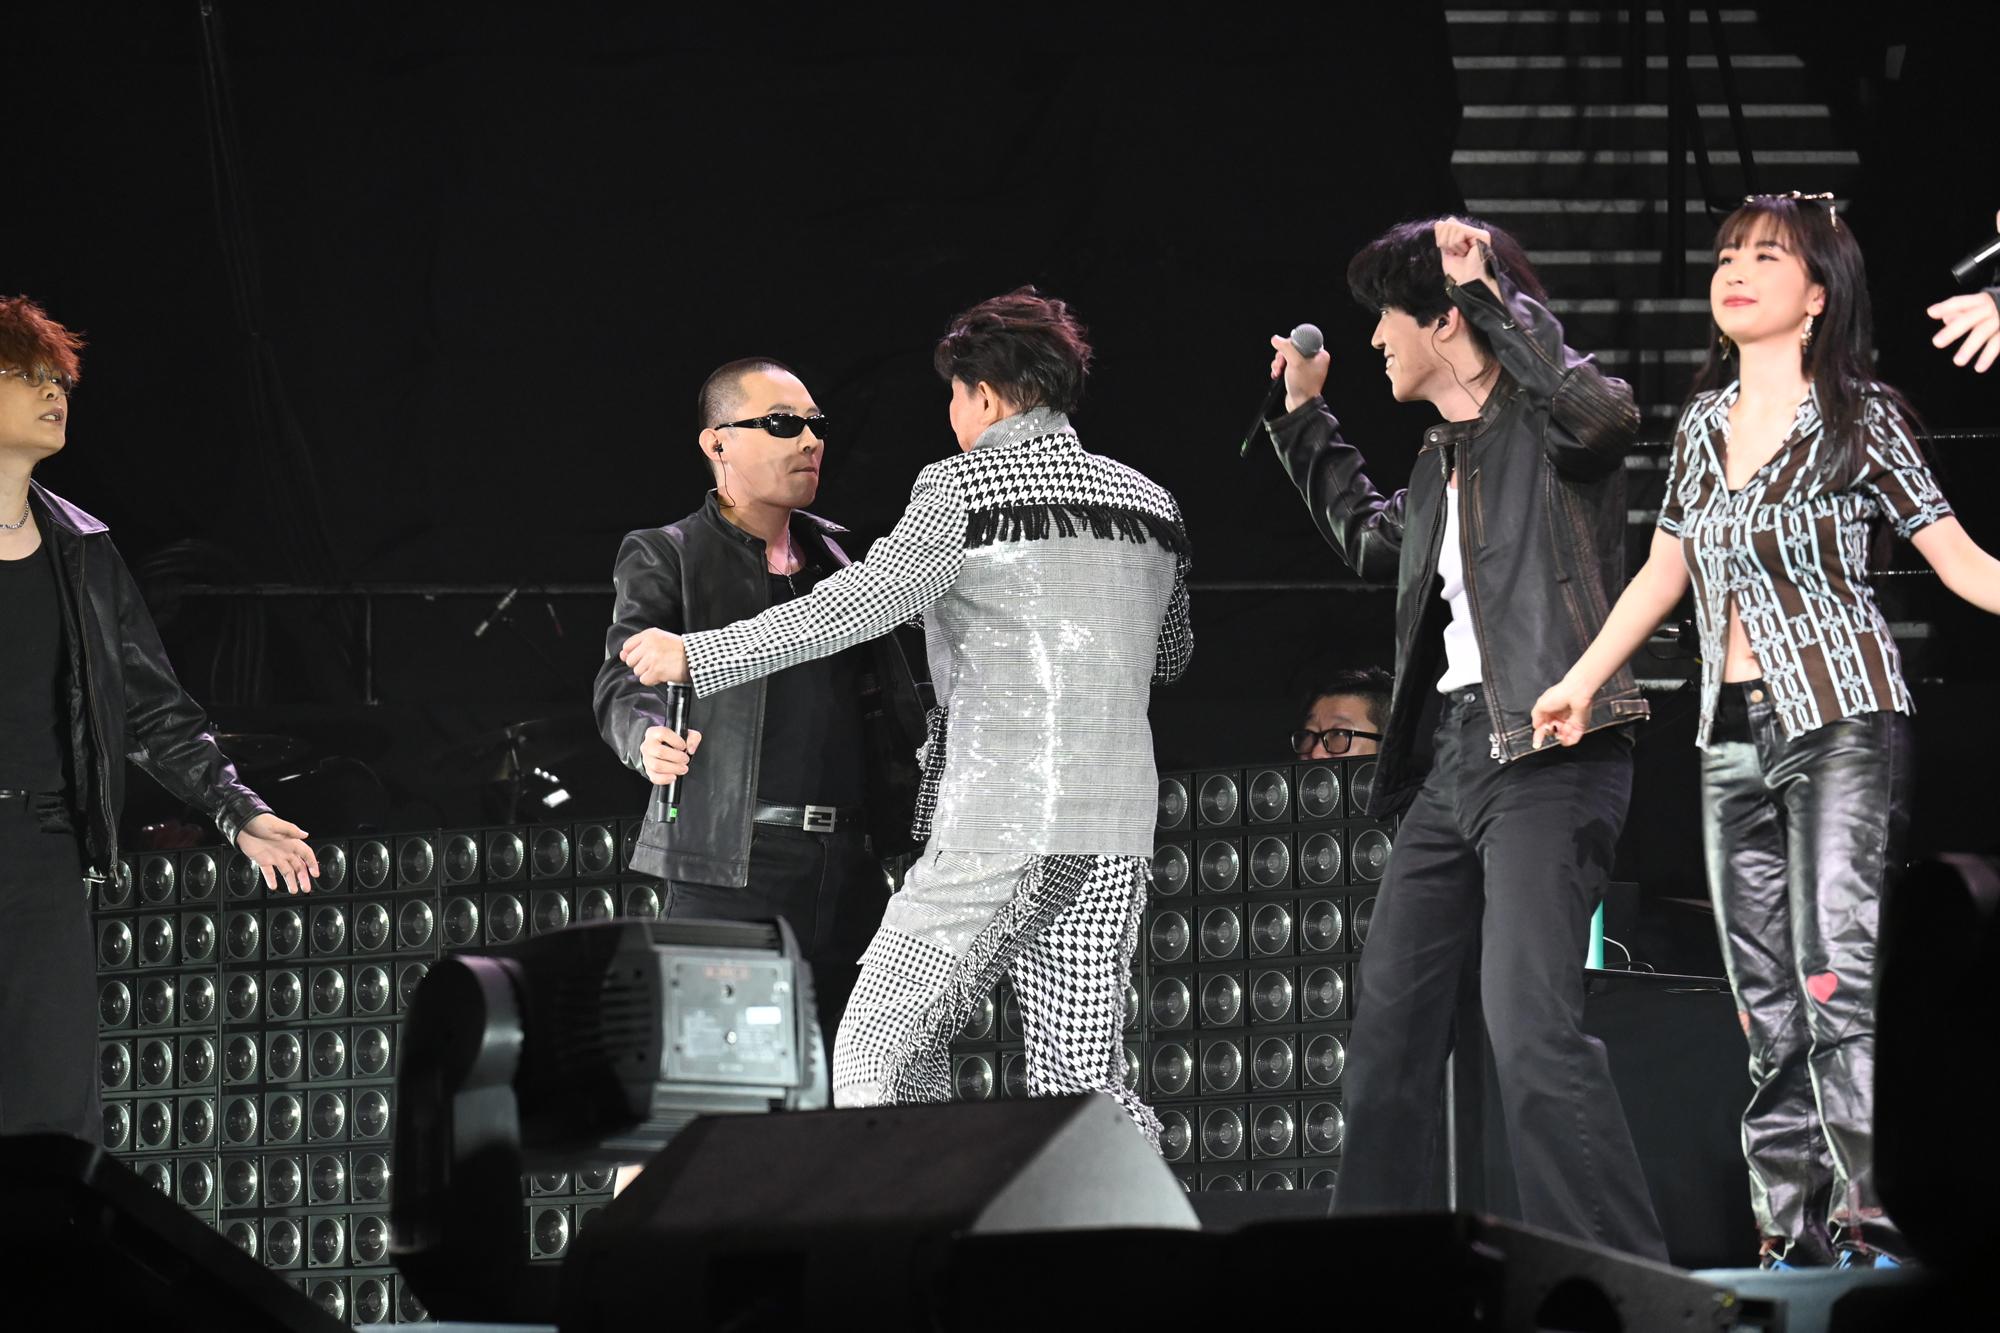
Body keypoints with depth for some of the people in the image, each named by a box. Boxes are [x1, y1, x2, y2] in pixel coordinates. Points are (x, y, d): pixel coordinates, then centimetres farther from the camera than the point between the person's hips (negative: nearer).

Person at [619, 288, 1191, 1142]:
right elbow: (1171, 653, 27)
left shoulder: (968, 488, -5)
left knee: (880, 1047, 1)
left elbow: (862, 602, -16)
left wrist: (698, 655, -12)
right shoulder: (1149, 503, 13)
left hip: (1000, 831, -6)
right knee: (1083, 1076, 9)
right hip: (1117, 825, 6)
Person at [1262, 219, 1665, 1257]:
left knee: (1529, 1027, -21)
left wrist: (1488, 292, -20)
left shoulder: (1543, 414, -3)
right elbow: (1368, 537, 43)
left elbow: (1601, 412, -28)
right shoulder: (1441, 463, 22)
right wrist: (1304, 415, 39)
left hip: (1547, 751, -10)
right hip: (1456, 752, 10)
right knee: (1389, 1025, 11)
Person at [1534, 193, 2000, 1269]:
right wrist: (1579, 682, 20)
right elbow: (1664, 570, 23)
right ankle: (1792, 1237, 3)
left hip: (1841, 722, -6)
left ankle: (1867, 1225, -23)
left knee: (1836, 983, -19)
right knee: (1765, 1005, 2)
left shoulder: (1861, 417, -2)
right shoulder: (1704, 421, 13)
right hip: (1733, 735, 6)